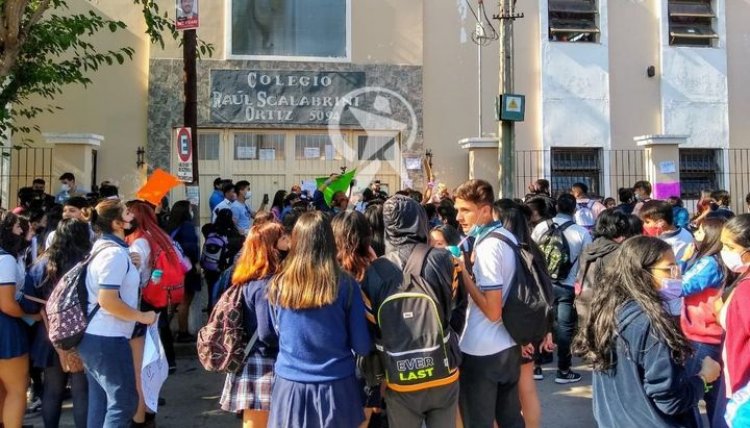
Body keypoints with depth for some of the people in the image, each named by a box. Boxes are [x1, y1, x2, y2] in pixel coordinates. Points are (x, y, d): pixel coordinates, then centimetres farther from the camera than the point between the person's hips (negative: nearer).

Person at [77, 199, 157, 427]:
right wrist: (142, 317, -15)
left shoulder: (102, 246, 13)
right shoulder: (115, 253, -18)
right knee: (124, 401, -2)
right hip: (107, 339, -10)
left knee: (100, 400, 15)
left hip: (93, 336, 10)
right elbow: (108, 300, -25)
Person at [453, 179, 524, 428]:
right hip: (509, 347, 9)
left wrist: (463, 272, -18)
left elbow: (493, 311, -23)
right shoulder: (508, 237, 6)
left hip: (482, 353, -9)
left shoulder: (487, 246, -20)